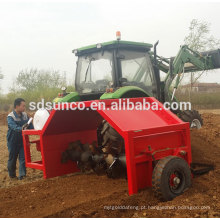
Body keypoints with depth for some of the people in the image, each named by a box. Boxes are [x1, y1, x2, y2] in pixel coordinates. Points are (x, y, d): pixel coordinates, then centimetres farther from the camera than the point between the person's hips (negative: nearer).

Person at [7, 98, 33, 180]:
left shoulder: (25, 115, 2)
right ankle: (12, 175, 27)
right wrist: (21, 128, -51)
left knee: (23, 157, -2)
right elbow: (13, 126, -33)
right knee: (12, 158, 10)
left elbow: (30, 125, 4)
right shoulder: (10, 116, -16)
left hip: (22, 140, 4)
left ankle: (22, 175, 3)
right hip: (13, 141, -4)